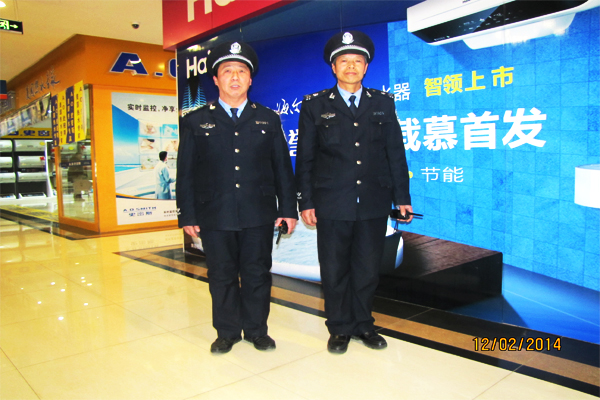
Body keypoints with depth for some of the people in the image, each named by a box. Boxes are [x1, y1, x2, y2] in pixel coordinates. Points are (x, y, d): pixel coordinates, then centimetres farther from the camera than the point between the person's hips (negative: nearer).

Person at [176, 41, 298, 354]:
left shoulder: (268, 120, 10)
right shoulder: (195, 122, 6)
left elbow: (283, 167, 9)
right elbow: (186, 173, 5)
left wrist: (288, 208, 3)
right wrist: (187, 215, -1)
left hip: (259, 214, 1)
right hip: (215, 216, 0)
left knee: (257, 274, 8)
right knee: (221, 276, 9)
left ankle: (256, 330, 26)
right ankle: (227, 332, 27)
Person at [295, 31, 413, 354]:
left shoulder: (383, 103, 9)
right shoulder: (315, 105, 4)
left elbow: (395, 153, 8)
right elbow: (304, 158, 2)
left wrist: (402, 198, 5)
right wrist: (306, 202, -4)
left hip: (373, 204, 2)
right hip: (332, 205, -1)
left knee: (368, 269, 12)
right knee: (334, 271, 8)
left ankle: (363, 325, 30)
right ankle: (340, 328, 26)